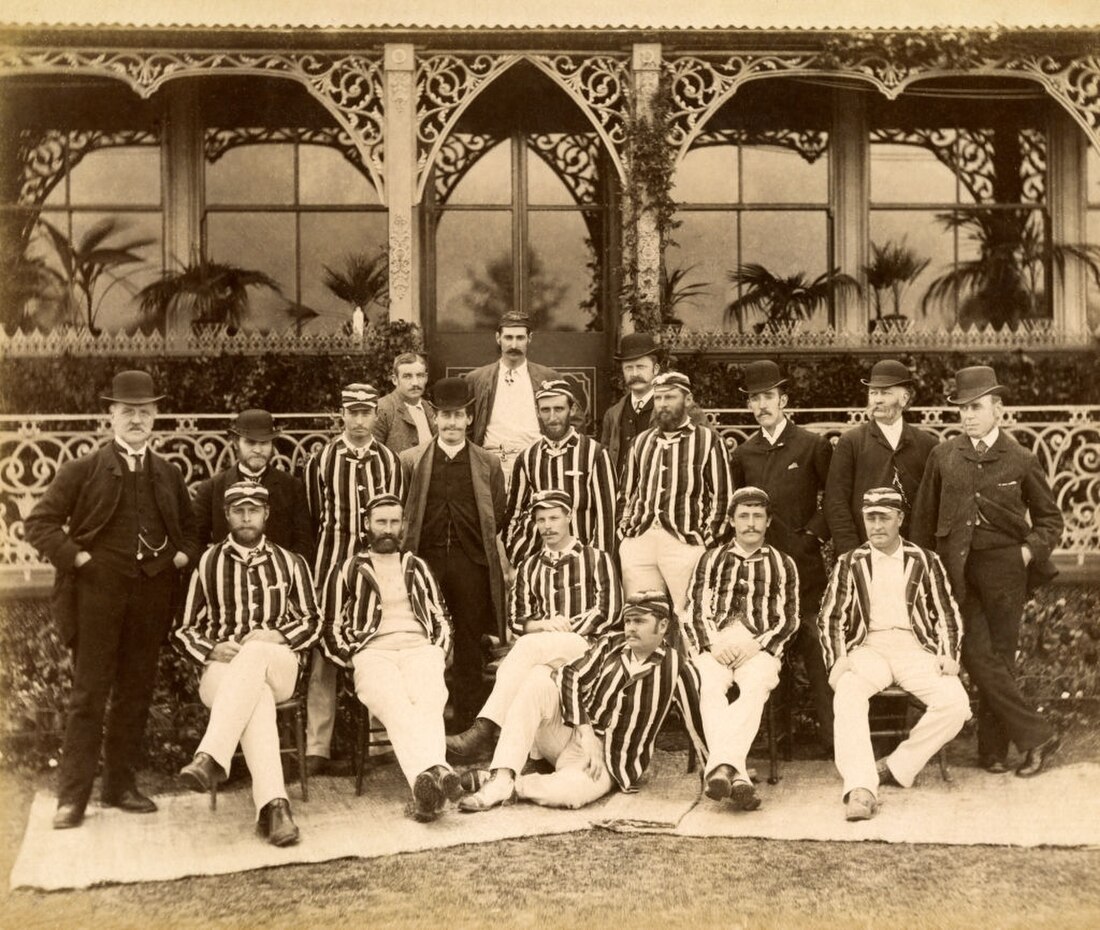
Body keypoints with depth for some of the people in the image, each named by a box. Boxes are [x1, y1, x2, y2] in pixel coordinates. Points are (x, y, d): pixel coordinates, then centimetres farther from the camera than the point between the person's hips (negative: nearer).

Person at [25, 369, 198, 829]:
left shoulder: (169, 475, 13)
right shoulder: (83, 470, 1)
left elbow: (189, 529, 24)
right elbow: (39, 522, -1)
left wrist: (182, 556, 5)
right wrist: (74, 557, -11)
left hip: (151, 596, 4)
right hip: (96, 594, -4)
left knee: (136, 695, 9)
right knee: (88, 695, -1)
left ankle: (121, 784, 21)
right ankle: (73, 795, 5)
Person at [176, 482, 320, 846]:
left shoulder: (290, 563, 15)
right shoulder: (208, 563, 12)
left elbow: (312, 622, 17)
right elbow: (185, 629, 15)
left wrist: (277, 635, -4)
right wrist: (211, 650, -7)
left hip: (278, 664, 1)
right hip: (222, 667, -1)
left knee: (255, 655, -40)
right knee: (256, 696, -39)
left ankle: (211, 758, -53)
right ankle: (273, 805, -54)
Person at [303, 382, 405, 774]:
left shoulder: (390, 462, 7)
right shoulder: (321, 461, 3)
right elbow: (312, 518, 8)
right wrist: (327, 553, 6)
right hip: (331, 565, -1)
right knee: (324, 655, -2)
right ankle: (317, 747, 3)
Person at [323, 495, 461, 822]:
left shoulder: (418, 568, 27)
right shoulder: (349, 571, 19)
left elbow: (442, 619, 26)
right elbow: (332, 629, 16)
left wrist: (437, 654, 8)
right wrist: (353, 659, 0)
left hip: (420, 648, 2)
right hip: (372, 652, -2)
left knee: (428, 703, -34)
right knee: (396, 705, -37)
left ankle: (425, 784, -58)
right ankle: (435, 772, -63)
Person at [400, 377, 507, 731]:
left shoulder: (488, 464, 8)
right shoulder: (410, 460, 7)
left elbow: (498, 516, 8)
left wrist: (477, 541, 0)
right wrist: (408, 542, -1)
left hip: (471, 560, 0)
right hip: (424, 558, 0)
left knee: (469, 646, 4)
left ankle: (468, 725, 12)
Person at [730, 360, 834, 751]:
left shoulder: (814, 446, 3)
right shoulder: (743, 454, 13)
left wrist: (813, 534, -5)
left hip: (802, 559, -4)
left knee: (814, 646, -8)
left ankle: (831, 734, -5)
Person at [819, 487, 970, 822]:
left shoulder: (925, 561, 15)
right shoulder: (850, 563, 15)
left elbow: (947, 614, 14)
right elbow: (831, 616, 11)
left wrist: (949, 656, -2)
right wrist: (837, 659, -4)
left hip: (915, 647, 1)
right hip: (868, 647, -1)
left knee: (955, 703, -28)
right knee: (847, 696, -35)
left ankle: (898, 767, -12)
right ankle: (860, 789, -42)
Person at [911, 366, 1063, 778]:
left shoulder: (1020, 460, 3)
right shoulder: (943, 455, 6)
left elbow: (1050, 518, 13)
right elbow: (924, 516, 12)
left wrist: (1030, 551, -3)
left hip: (1004, 564, -1)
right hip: (957, 566, 1)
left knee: (999, 657, 2)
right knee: (978, 656, -9)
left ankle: (993, 750, 13)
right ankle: (1035, 735, 2)